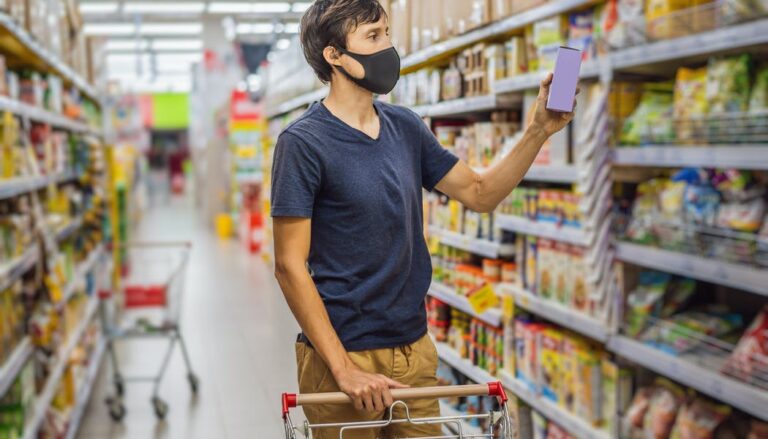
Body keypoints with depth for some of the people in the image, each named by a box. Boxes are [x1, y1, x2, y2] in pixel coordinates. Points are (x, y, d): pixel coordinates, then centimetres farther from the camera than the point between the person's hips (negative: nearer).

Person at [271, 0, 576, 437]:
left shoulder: (405, 127, 7)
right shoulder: (303, 142, -12)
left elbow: (480, 192, 13)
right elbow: (290, 265, -14)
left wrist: (540, 129, 0)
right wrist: (343, 368, -18)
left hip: (415, 349, 6)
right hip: (343, 353, -6)